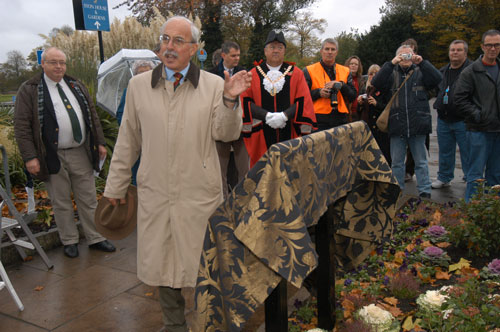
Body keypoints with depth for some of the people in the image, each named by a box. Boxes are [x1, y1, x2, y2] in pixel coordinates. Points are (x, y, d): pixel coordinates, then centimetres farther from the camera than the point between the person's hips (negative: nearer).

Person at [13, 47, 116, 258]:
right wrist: (30, 157, -13)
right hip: (53, 157, -4)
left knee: (88, 199, 10)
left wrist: (100, 142, 10)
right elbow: (21, 126, -6)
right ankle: (69, 241, 23)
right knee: (61, 203, 8)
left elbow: (92, 116, 16)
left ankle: (95, 238, 21)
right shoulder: (30, 90, -2)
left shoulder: (76, 86, 12)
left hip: (81, 153, 4)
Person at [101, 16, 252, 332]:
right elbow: (128, 142, 10)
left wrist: (230, 99, -21)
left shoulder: (214, 85, -1)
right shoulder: (139, 85, 5)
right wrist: (116, 185, 13)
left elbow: (226, 134, -5)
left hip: (199, 193, -2)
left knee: (199, 262, 9)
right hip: (155, 193, 2)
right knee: (162, 262, 13)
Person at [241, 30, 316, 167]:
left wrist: (284, 116, -15)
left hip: (289, 133, 0)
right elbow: (246, 102, 0)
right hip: (262, 134, 0)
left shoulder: (296, 73, 8)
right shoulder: (254, 74, 7)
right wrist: (266, 116, -14)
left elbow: (304, 101, 0)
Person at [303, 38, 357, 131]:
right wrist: (319, 92, -15)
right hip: (319, 120, -3)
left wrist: (341, 85, -8)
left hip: (341, 119, 3)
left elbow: (353, 96, 9)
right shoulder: (309, 71, 5)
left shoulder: (345, 71, 15)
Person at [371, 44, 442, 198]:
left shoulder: (420, 72, 8)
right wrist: (391, 64, -16)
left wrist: (422, 62, -15)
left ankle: (425, 192, 16)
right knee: (397, 162, 10)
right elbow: (376, 83, -9)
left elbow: (437, 79, -8)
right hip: (397, 126, 1)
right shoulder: (391, 73, 8)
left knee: (421, 161, 8)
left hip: (418, 126, 0)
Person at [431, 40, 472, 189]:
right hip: (443, 119, 6)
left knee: (467, 152, 0)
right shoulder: (442, 72, 14)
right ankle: (444, 178, 29)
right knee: (445, 152, 16)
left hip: (462, 120, -6)